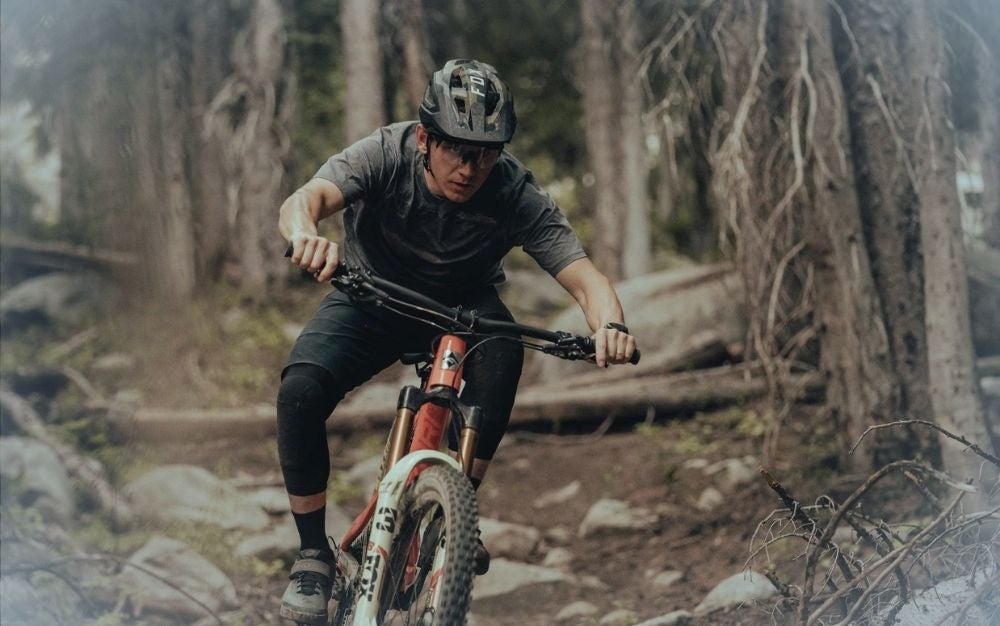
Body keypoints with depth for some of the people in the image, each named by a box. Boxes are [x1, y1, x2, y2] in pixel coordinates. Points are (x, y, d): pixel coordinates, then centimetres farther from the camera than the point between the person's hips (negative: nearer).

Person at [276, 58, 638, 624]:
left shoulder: (515, 193, -26)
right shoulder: (386, 154, -27)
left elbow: (583, 276, -31)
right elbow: (305, 199, -44)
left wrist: (610, 324, -55)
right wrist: (307, 233, -70)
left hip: (461, 306, 0)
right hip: (371, 298, 0)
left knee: (502, 348, -35)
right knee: (300, 392, -27)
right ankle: (314, 553, -7)